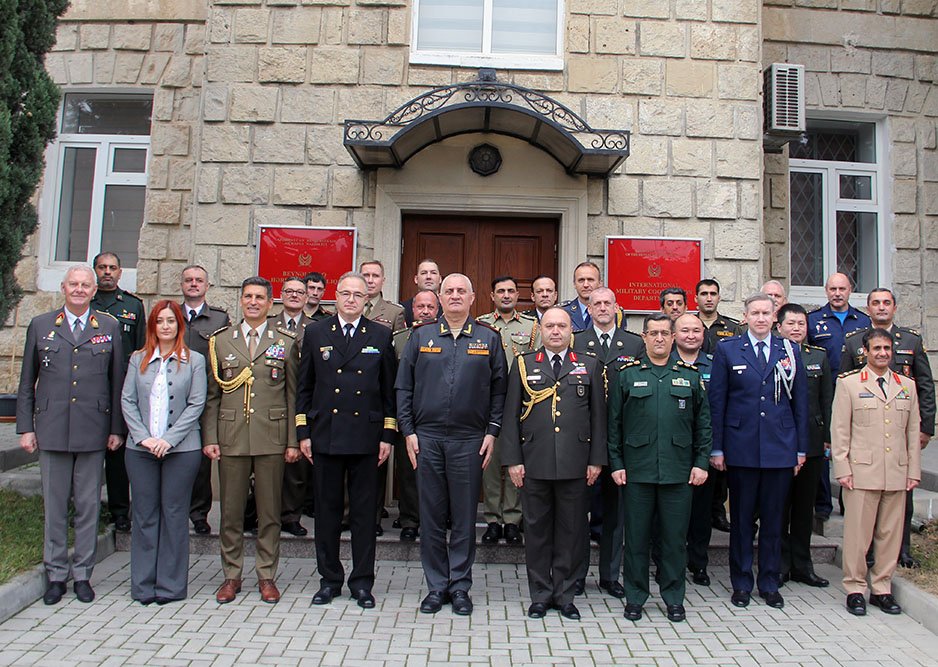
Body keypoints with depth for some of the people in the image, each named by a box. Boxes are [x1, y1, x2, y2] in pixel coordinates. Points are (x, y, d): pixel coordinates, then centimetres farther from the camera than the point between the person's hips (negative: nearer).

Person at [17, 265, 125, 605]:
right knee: (54, 506, 8)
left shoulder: (110, 327, 6)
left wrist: (117, 428, 2)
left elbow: (117, 382, 5)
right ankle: (56, 574, 21)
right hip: (52, 430, 1)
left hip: (92, 430, -1)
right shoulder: (40, 326, 8)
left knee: (89, 506, 6)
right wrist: (25, 427, 3)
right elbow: (27, 382, 9)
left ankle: (83, 574, 18)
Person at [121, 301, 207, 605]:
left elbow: (196, 405, -3)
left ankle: (171, 585, 14)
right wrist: (143, 437, -8)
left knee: (174, 514, 3)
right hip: (140, 449, 2)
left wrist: (168, 439, -11)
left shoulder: (194, 361, 3)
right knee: (144, 514, 7)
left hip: (181, 449, -2)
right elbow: (127, 401, 5)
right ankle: (143, 585, 18)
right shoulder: (138, 359, 9)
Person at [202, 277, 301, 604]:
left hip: (271, 439, -1)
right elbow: (211, 395, 8)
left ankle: (266, 575, 19)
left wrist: (293, 441, -1)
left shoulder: (286, 344, 7)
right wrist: (209, 438, 0)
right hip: (231, 437, 1)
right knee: (231, 511, 8)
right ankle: (231, 575, 22)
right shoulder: (220, 341, 10)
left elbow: (293, 396, 4)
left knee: (270, 511, 6)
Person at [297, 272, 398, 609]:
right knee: (327, 510, 9)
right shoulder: (315, 333, 7)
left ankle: (362, 581, 18)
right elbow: (304, 387, 8)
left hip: (365, 437, -1)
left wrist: (388, 435, 0)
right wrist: (303, 432, 3)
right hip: (325, 435, 1)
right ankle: (329, 579, 23)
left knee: (364, 511, 6)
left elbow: (389, 389, 5)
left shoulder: (381, 336, 5)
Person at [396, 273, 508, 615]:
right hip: (427, 438, 1)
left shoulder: (489, 339, 6)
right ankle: (436, 586, 20)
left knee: (465, 516, 6)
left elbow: (499, 390, 5)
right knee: (431, 515, 7)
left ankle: (460, 586, 19)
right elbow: (403, 387, 7)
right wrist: (408, 431, 0)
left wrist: (492, 432, -2)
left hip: (469, 440, -1)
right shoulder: (421, 336, 7)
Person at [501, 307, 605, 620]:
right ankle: (540, 594, 22)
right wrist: (512, 460, -2)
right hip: (534, 464, 0)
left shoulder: (590, 365, 9)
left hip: (575, 464, 0)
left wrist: (596, 460, 2)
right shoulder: (523, 365, 8)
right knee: (537, 529, 8)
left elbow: (598, 416, 8)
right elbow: (511, 415, 5)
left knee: (571, 530, 8)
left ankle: (564, 594, 23)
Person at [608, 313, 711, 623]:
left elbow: (703, 423, 10)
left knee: (675, 536, 8)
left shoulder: (690, 376, 8)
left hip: (679, 471, 1)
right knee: (636, 535, 6)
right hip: (637, 470, -1)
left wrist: (701, 463, 3)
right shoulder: (626, 375, 4)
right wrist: (616, 464, -2)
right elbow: (614, 423, 3)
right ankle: (635, 597, 20)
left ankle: (674, 597, 24)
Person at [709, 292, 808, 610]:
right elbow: (716, 402, 0)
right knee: (741, 518, 8)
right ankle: (741, 584, 21)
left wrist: (801, 448, 6)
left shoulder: (790, 352, 7)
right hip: (741, 449, -1)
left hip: (780, 449, 2)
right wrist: (717, 448, -4)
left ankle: (770, 584, 24)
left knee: (774, 519, 10)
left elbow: (800, 403, 9)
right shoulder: (727, 350, 2)